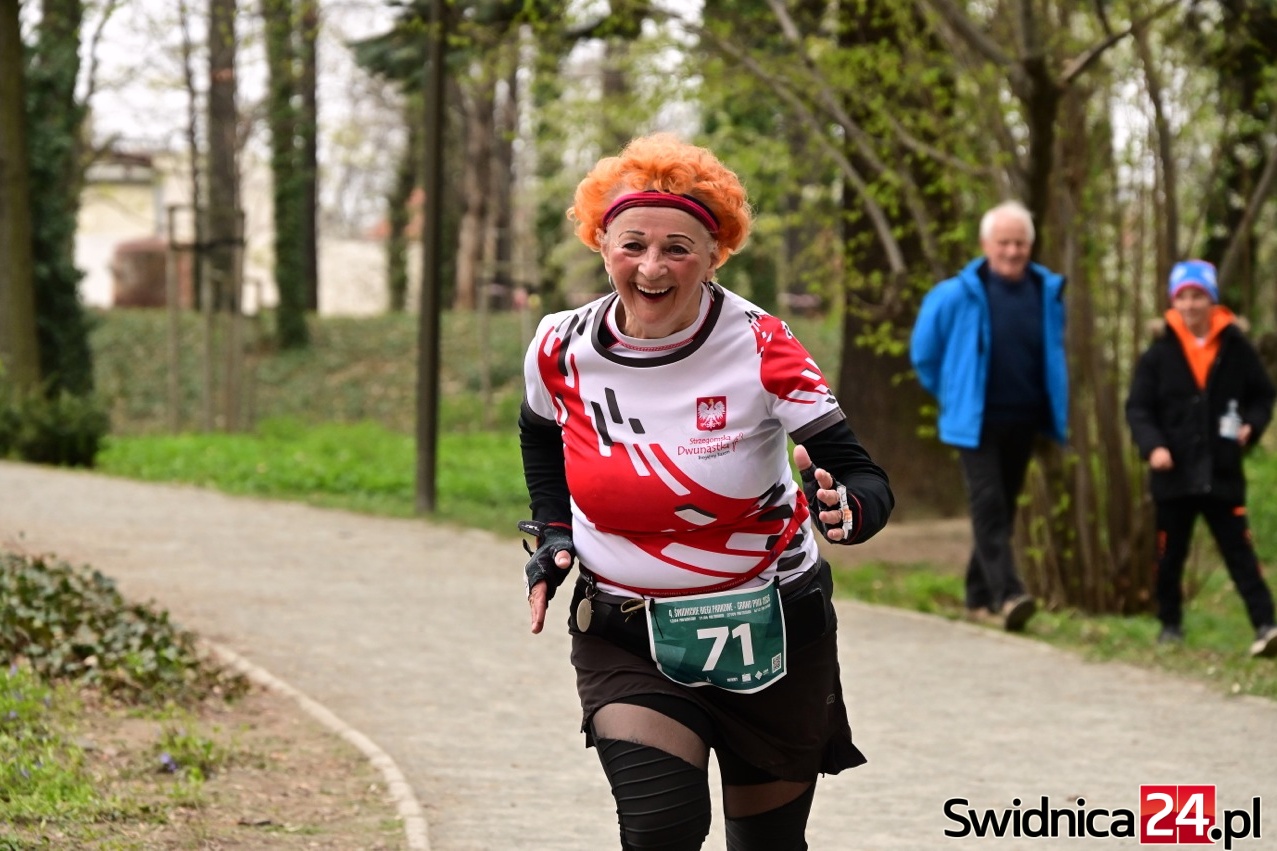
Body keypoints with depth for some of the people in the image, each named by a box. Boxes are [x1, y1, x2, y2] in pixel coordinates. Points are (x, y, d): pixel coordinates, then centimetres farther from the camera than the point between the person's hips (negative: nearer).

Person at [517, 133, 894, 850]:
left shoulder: (760, 349, -18)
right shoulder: (563, 350, -9)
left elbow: (869, 481, -20)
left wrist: (846, 511, -43)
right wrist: (553, 535, 3)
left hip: (771, 633, -1)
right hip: (626, 636, 1)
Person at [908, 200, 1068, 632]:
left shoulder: (1048, 293, 3)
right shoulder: (957, 296, -8)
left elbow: (1055, 353, 19)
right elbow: (924, 351, 4)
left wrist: (1056, 413, 14)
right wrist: (952, 395, 9)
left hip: (1023, 422, 5)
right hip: (978, 421, -4)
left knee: (1002, 510, 11)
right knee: (989, 507, -14)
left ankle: (979, 596, 20)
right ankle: (1007, 595, -24)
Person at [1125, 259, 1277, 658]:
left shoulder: (1236, 349, 1)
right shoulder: (1158, 355, 0)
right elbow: (1138, 407, -1)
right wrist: (1152, 445, -17)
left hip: (1223, 474, -1)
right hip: (1173, 473, 1)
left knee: (1240, 551, -5)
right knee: (1170, 554, 10)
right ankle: (1170, 623, 25)